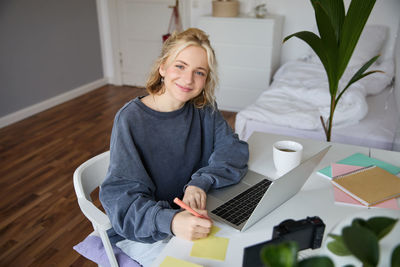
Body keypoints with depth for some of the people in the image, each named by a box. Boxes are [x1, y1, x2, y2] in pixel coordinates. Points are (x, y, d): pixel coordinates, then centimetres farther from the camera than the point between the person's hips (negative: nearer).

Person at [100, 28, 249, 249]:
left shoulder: (204, 108, -1)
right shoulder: (130, 119, -17)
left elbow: (234, 150, -5)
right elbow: (120, 195, -22)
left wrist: (201, 182, -25)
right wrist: (169, 221, -40)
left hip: (198, 213, 5)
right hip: (143, 233, -5)